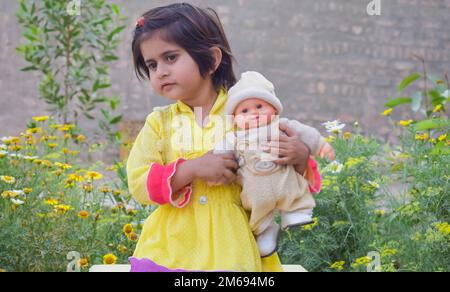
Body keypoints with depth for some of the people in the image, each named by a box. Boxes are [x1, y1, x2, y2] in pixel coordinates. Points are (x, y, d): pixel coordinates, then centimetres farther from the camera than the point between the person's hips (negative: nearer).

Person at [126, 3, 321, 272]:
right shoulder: (159, 121, 6)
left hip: (231, 250, -1)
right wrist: (193, 169, -17)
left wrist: (300, 157, -14)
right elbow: (139, 183, -5)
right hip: (170, 251, 1)